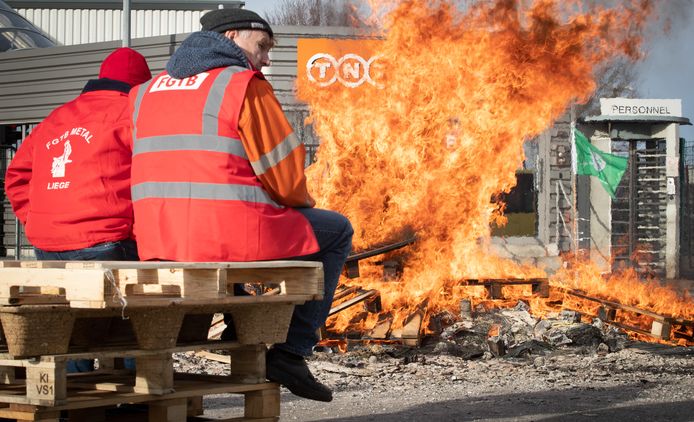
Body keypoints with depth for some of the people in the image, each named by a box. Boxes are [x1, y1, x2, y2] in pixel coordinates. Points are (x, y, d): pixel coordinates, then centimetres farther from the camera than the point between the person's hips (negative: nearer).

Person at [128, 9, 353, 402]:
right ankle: (291, 352, 8)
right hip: (230, 236, -7)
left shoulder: (144, 91, 16)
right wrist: (304, 203, 17)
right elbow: (285, 176, -6)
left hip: (158, 241, 8)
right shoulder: (244, 85, -5)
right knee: (337, 231, 15)